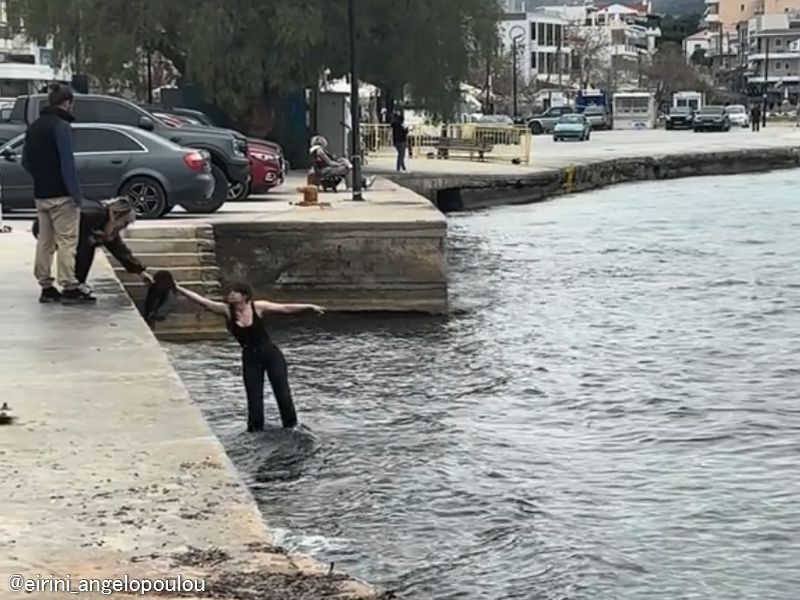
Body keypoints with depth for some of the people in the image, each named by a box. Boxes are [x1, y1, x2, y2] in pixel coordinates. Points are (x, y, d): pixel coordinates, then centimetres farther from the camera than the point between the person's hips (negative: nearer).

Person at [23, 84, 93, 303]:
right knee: (66, 242, -5)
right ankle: (69, 287, -7)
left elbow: (26, 161, 16)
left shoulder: (34, 127, 12)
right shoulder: (61, 126, -14)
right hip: (61, 195, -8)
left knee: (45, 241, 12)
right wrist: (76, 194, -18)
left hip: (40, 194, 8)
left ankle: (46, 287, 15)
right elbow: (67, 164, -19)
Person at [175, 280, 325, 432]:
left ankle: (290, 426, 17)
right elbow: (202, 301, -13)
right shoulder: (227, 310, -7)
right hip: (250, 359, 2)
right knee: (254, 398, 2)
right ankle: (255, 430, 13)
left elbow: (285, 308, -9)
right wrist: (179, 289, -21)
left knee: (283, 393, 2)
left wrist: (310, 306, -14)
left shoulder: (259, 307, -11)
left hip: (271, 354, -2)